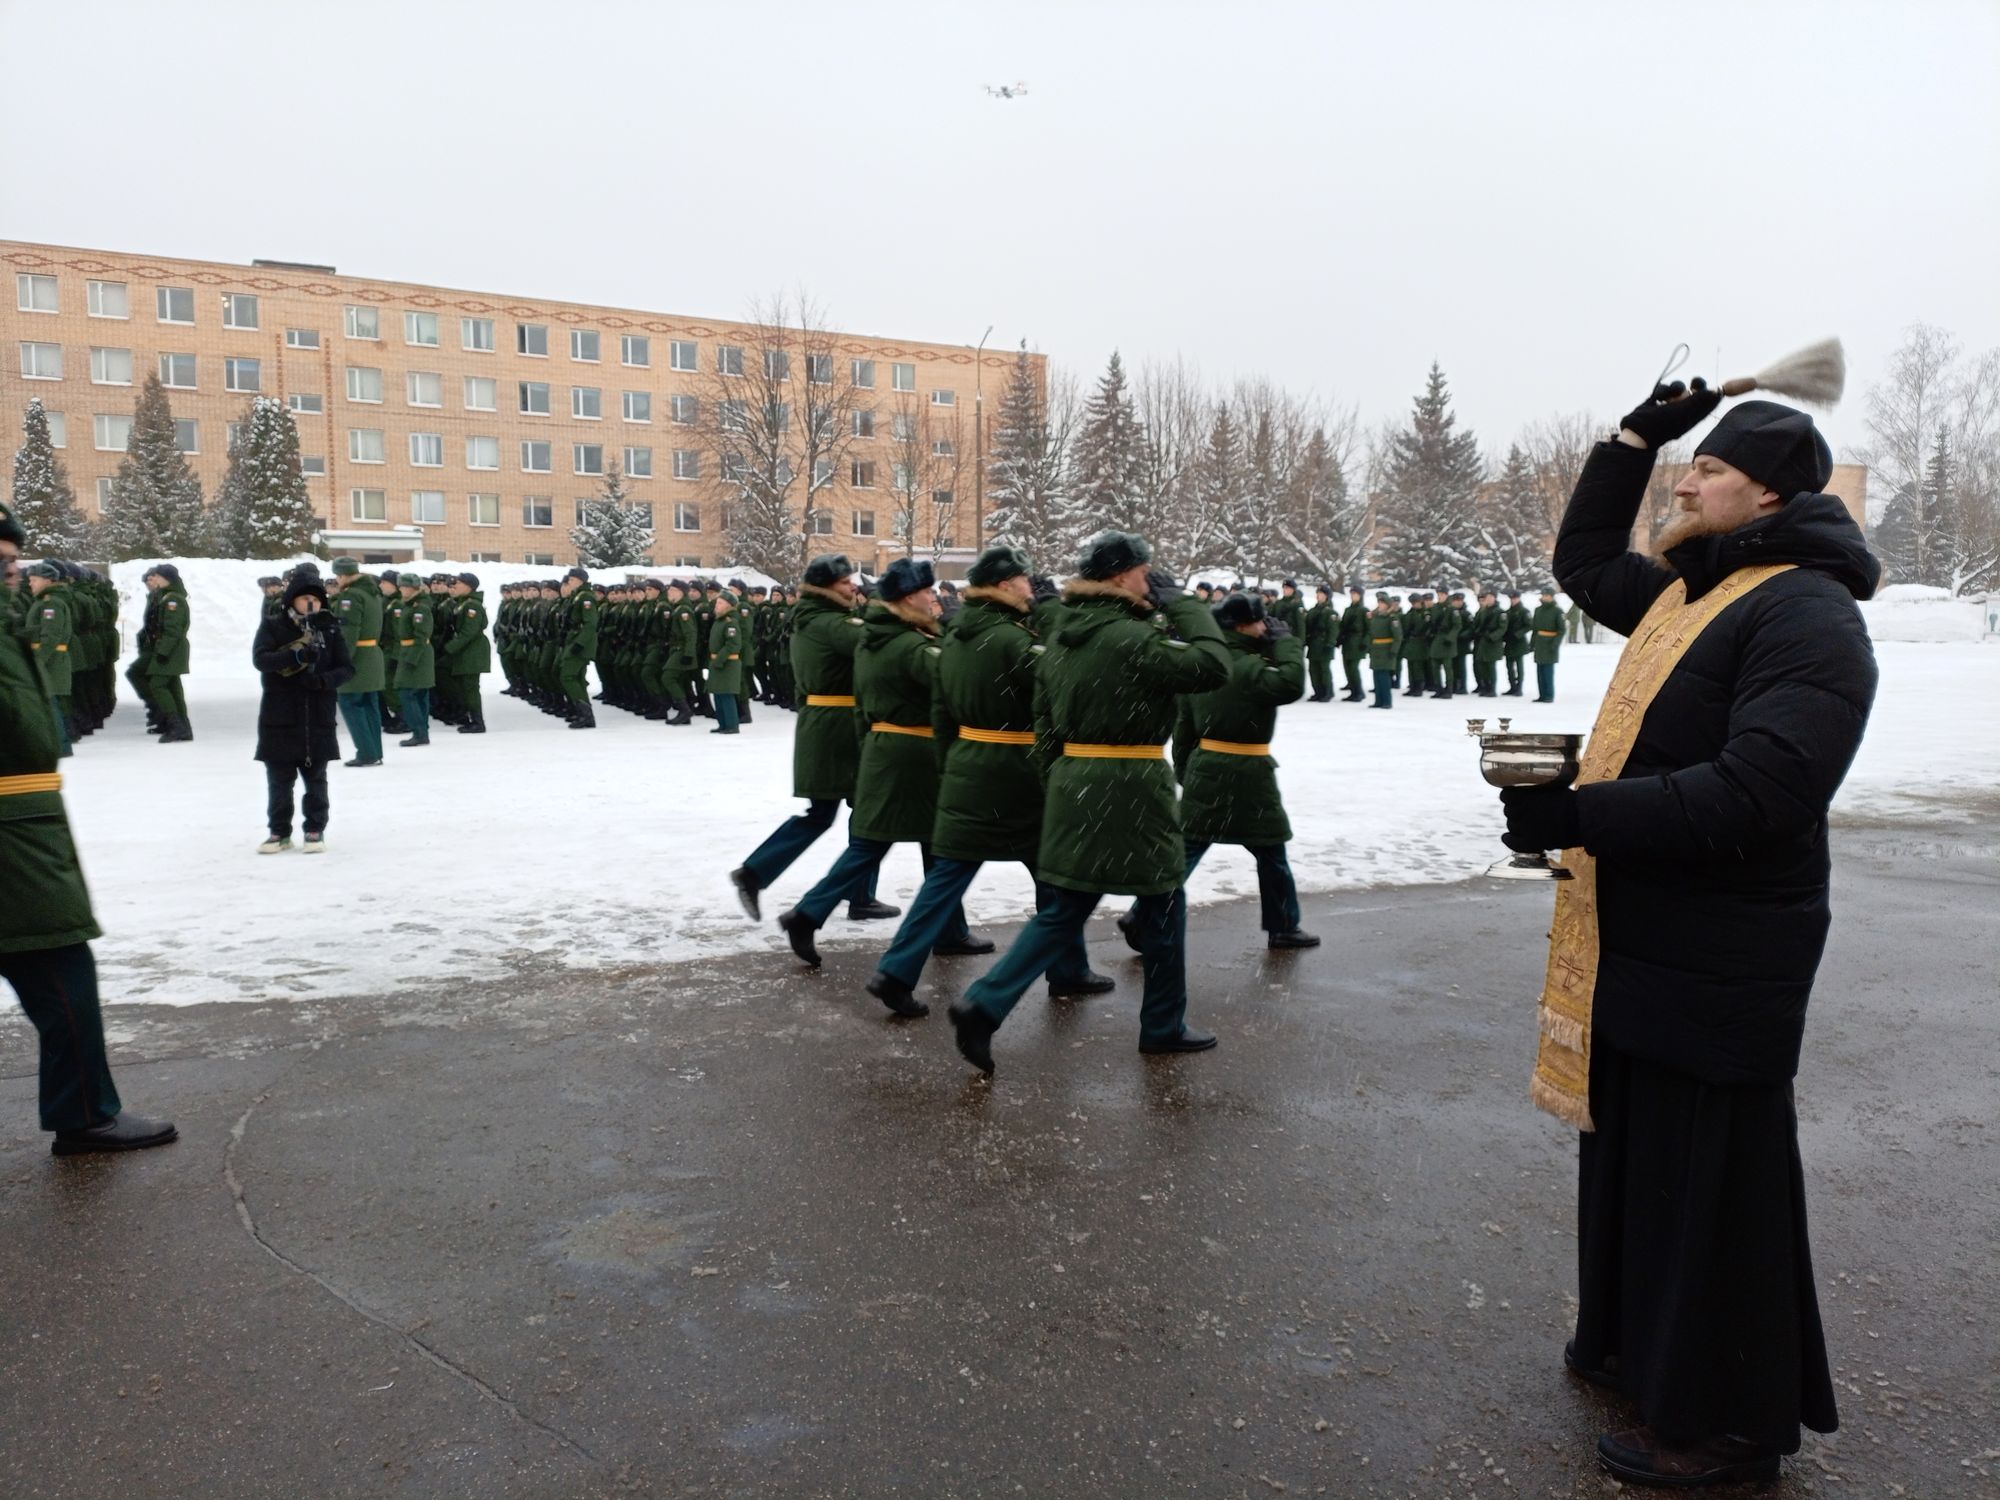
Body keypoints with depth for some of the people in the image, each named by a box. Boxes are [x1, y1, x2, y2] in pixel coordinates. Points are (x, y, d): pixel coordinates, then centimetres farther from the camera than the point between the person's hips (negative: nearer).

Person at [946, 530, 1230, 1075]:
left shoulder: (1062, 638, 10)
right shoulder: (1132, 637, -16)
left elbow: (1045, 724, 13)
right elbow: (1213, 666, -17)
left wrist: (1057, 786, 19)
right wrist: (1180, 603, -8)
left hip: (1074, 785, 8)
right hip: (1130, 789, -7)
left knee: (1063, 911, 12)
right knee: (1164, 903, 12)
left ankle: (983, 1005, 0)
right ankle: (1164, 1025, 25)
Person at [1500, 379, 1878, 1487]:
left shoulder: (1808, 614, -18)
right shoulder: (1687, 592, 12)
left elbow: (1756, 793, -30)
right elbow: (1584, 563, 29)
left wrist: (1576, 816, -30)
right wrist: (1633, 440, 19)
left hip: (1718, 965, -9)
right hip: (1636, 941, 9)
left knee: (1711, 1185, 3)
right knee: (1631, 1154, 21)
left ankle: (1727, 1421, 20)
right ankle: (1633, 1342, 40)